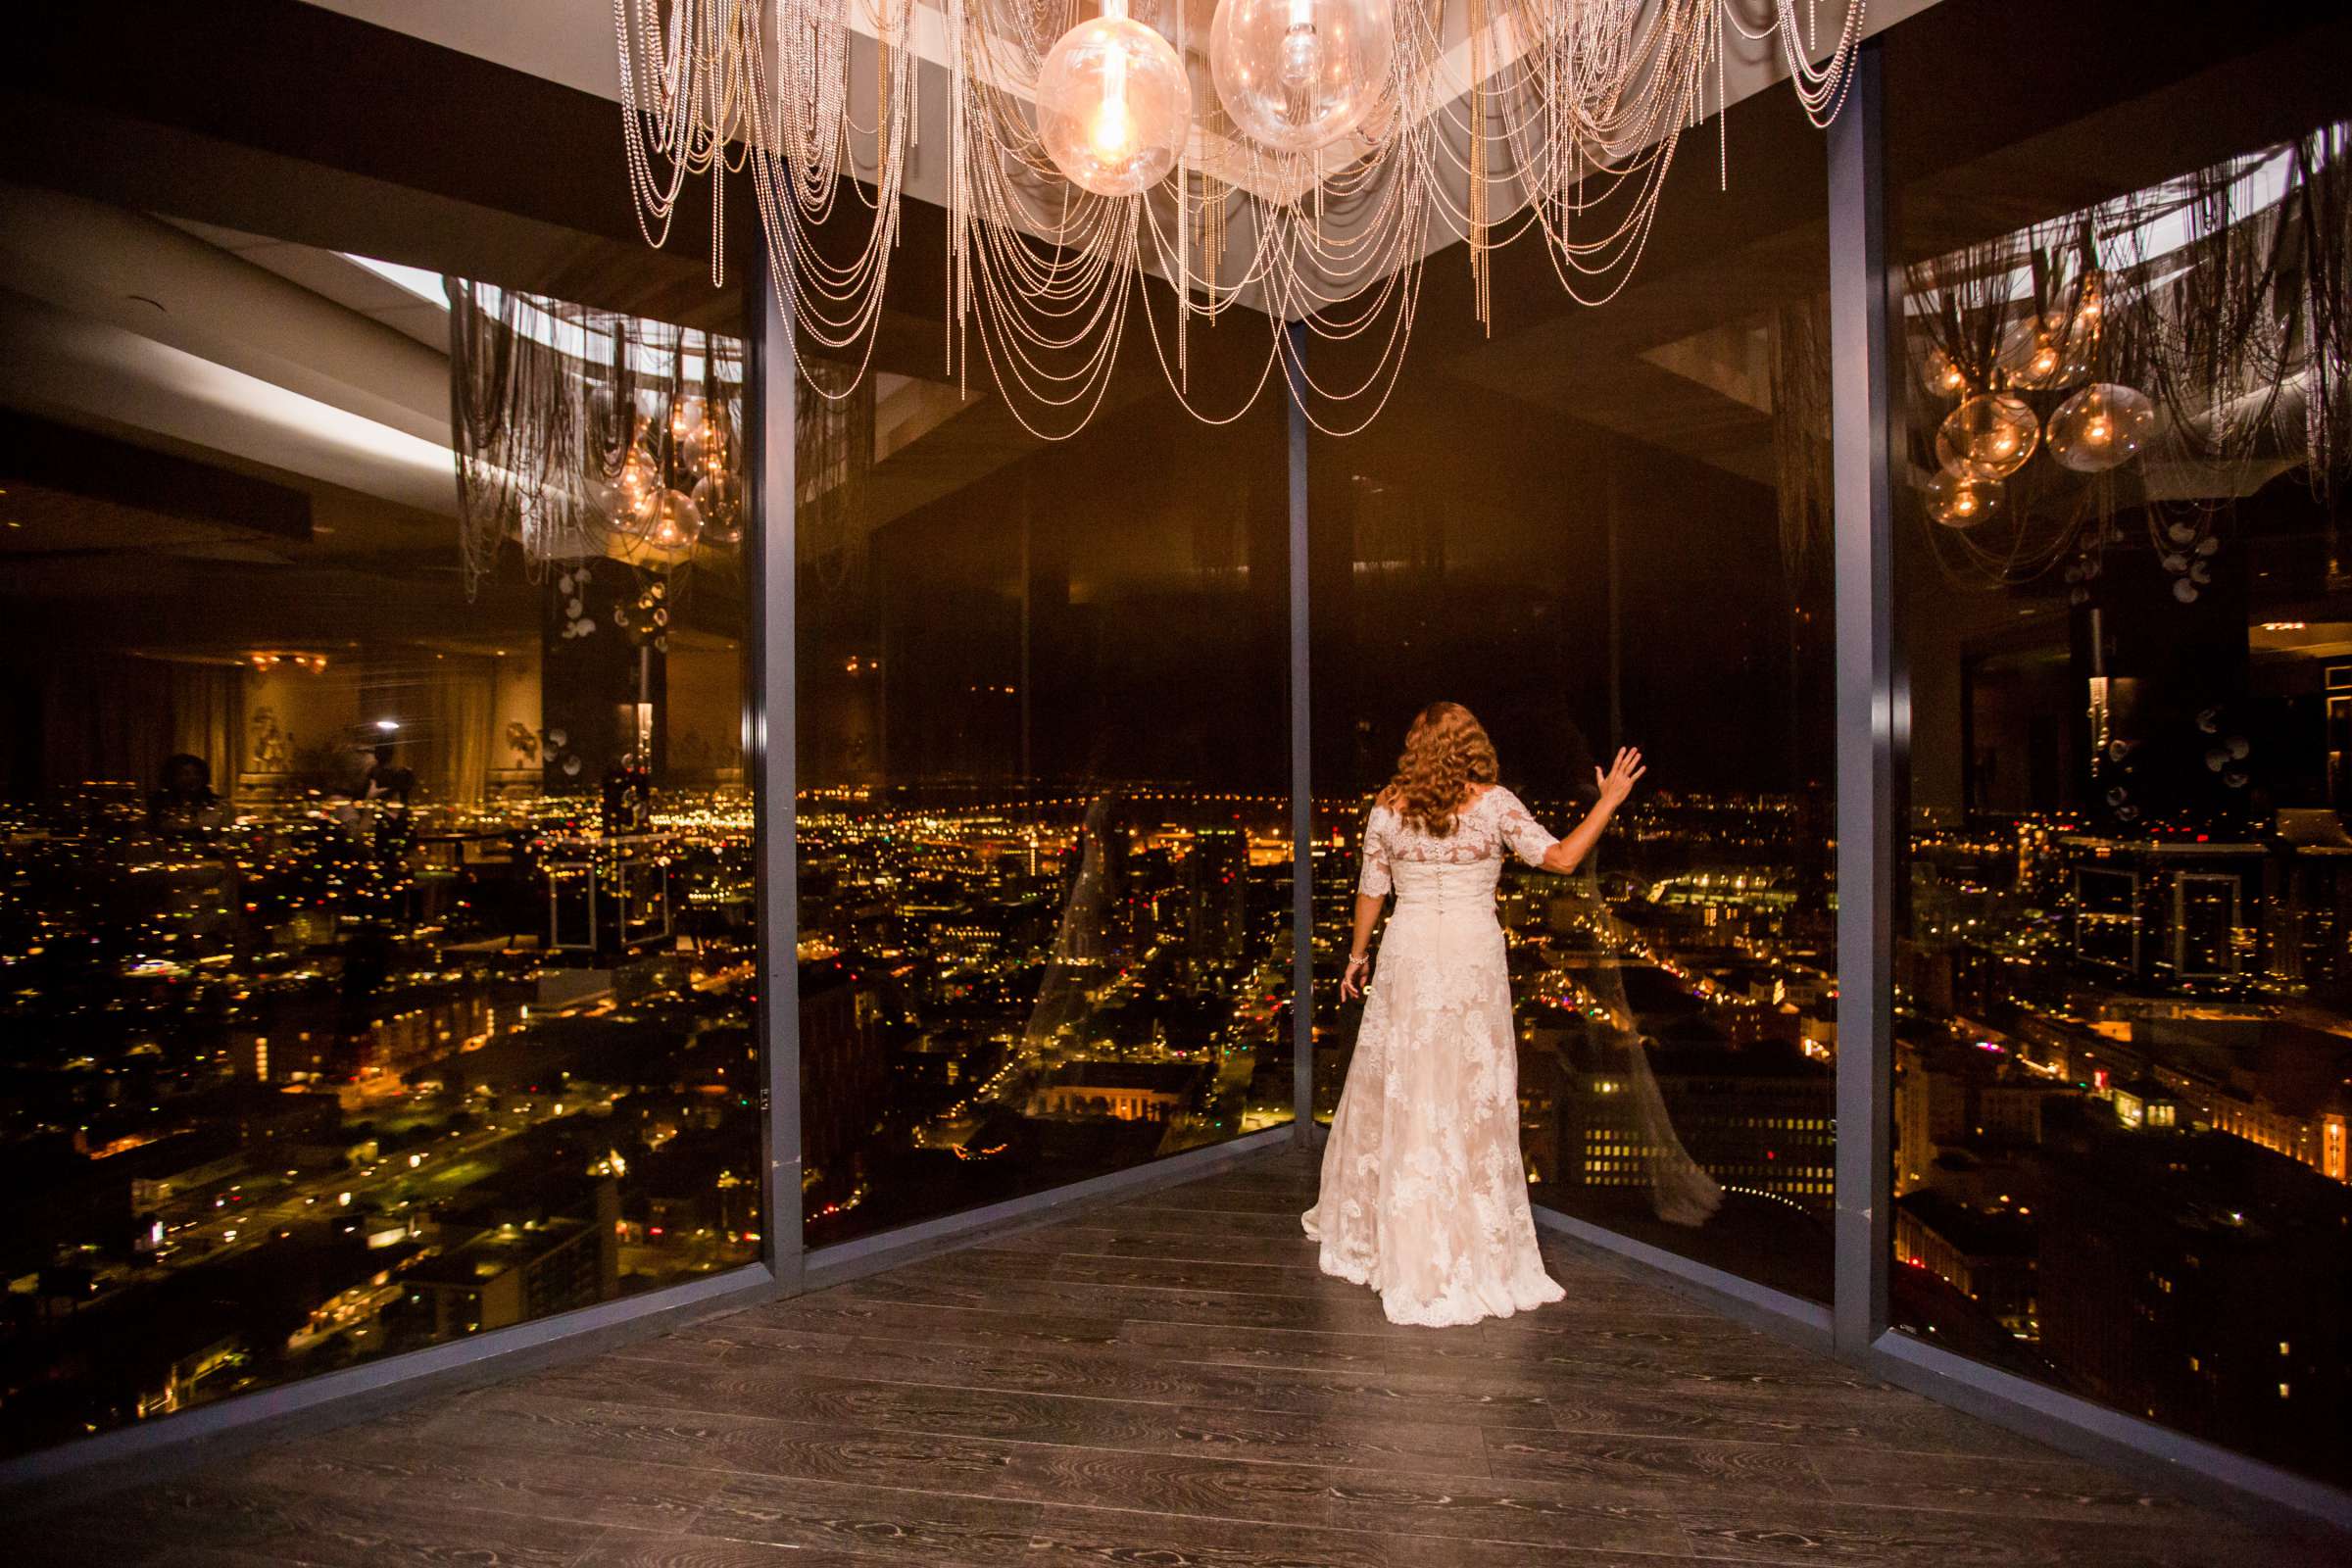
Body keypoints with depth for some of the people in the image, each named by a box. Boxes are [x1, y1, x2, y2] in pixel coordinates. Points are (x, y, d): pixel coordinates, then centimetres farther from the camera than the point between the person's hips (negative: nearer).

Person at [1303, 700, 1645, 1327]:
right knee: (1473, 1096, 7)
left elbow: (1370, 890, 6)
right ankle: (1475, 1250, 17)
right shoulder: (1493, 803, -4)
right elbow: (1560, 857, -10)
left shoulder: (1387, 808, 1)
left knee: (1395, 1093, 13)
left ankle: (1367, 1230, 29)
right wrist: (1609, 801, 2)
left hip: (1407, 957, 2)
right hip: (1474, 958, -1)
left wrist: (1357, 955, 18)